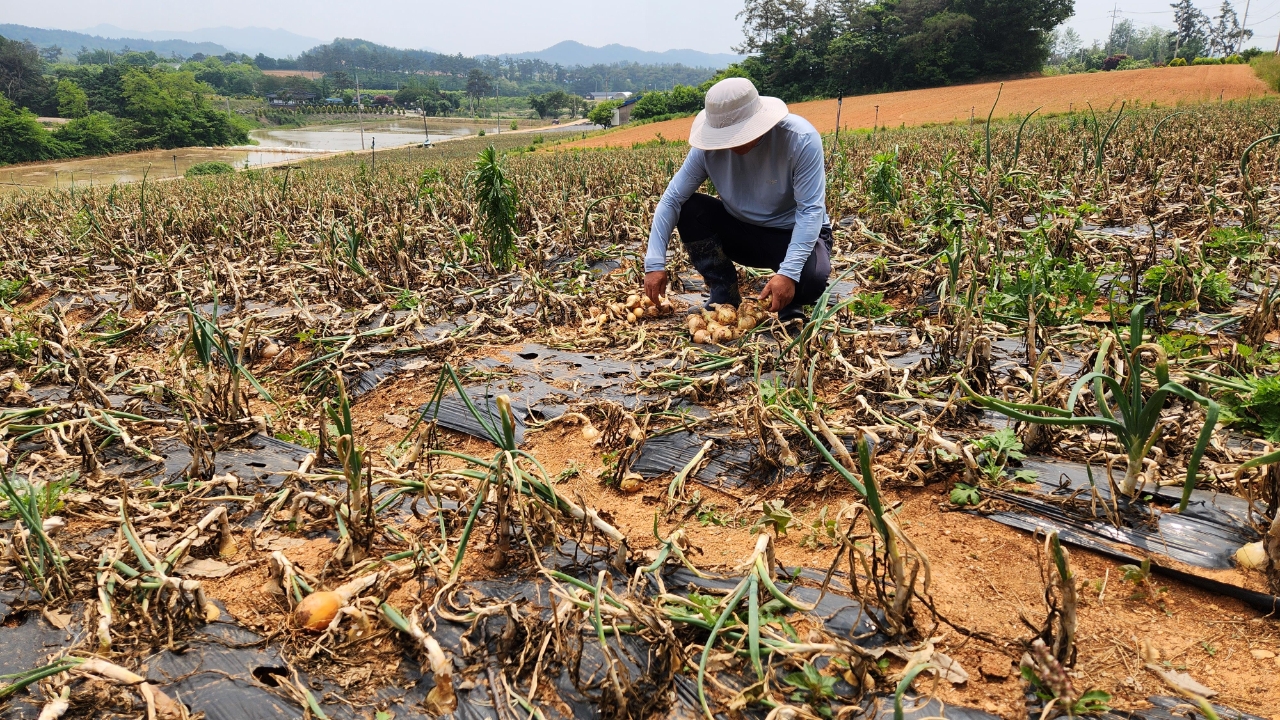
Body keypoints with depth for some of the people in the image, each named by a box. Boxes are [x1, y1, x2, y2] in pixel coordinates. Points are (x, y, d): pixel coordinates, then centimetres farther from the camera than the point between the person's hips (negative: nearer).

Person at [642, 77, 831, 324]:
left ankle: (789, 303, 2)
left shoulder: (801, 139, -26)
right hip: (741, 229, 4)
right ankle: (724, 295, -5)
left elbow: (811, 210, -29)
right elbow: (672, 199, -16)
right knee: (687, 208, -19)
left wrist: (789, 272, -41)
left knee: (811, 276, -37)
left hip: (795, 233, -4)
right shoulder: (710, 146, -17)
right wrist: (655, 263, -26)